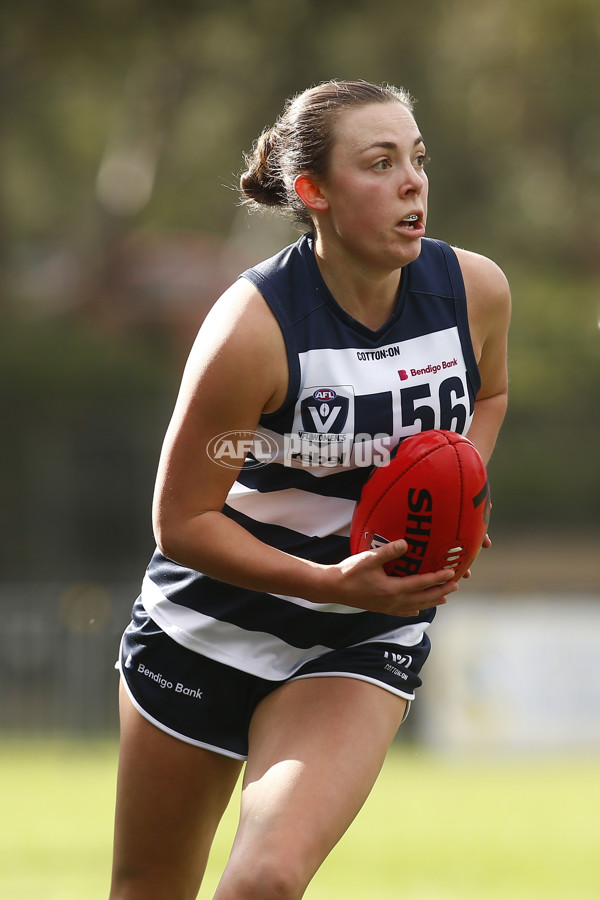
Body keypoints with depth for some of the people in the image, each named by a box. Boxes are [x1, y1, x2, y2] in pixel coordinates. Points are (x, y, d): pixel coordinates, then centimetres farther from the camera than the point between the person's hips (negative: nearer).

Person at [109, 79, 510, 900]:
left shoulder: (475, 291, -10)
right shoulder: (252, 327, -23)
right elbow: (181, 522, -17)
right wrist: (331, 583, -28)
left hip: (368, 642, 2)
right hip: (211, 624, -2)